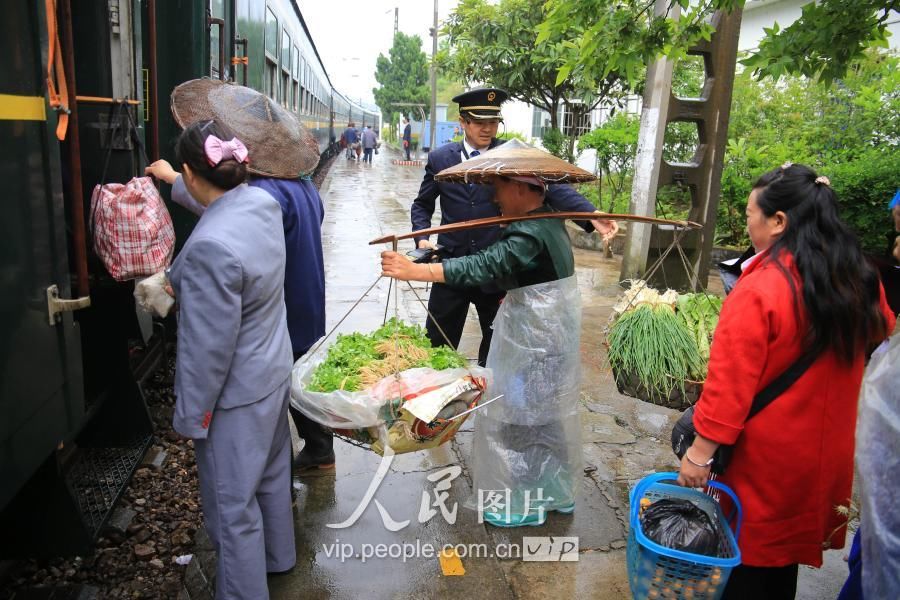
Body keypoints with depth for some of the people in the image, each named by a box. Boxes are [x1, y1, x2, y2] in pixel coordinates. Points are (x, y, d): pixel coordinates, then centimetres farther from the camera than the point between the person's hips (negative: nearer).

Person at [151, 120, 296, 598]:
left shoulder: (210, 248, -32)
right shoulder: (261, 201, -6)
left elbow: (208, 345, -25)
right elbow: (219, 198, 20)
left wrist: (191, 414, -11)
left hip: (235, 396, -9)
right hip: (274, 371, 9)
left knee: (232, 504, 11)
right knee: (271, 472, 28)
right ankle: (277, 556, 51)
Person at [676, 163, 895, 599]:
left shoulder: (759, 290, -25)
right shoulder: (860, 281, -3)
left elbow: (730, 385, -25)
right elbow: (882, 334, 17)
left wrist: (700, 452, -18)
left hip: (764, 457, -6)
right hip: (825, 455, 7)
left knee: (746, 553, 13)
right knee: (786, 551, 24)